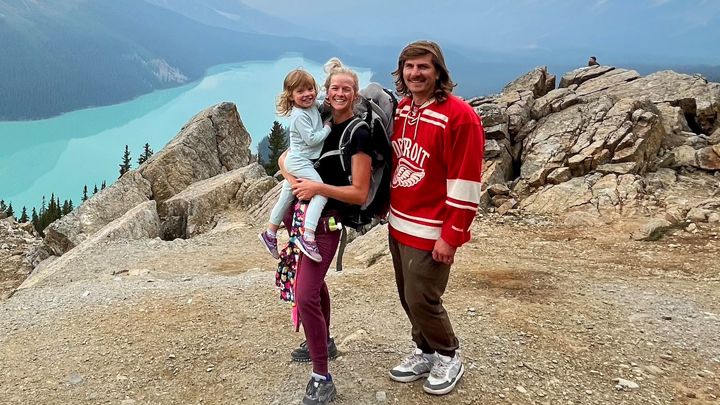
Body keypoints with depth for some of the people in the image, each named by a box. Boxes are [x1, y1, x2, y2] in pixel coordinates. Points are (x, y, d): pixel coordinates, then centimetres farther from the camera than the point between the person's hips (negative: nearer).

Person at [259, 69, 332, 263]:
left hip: (297, 162, 10)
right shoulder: (299, 116, -20)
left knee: (285, 199, 19)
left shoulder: (314, 106, 6)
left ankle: (270, 234, 34)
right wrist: (328, 127, -11)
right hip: (300, 162, -10)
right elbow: (312, 139, -24)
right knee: (321, 193, -22)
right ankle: (308, 237, -29)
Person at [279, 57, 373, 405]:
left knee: (305, 295, -14)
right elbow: (285, 157, 10)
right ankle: (321, 340, 46)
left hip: (327, 221, -8)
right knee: (313, 282, 23)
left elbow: (359, 194, -17)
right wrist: (293, 180, -10)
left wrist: (319, 187, -26)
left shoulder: (358, 135, -14)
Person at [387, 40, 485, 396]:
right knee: (408, 297, 16)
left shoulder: (459, 116, -17)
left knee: (421, 300, 1)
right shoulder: (402, 110, 7)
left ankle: (448, 359, 26)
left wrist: (450, 236, -18)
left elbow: (465, 184, -18)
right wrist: (385, 204, 15)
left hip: (430, 231, -7)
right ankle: (426, 354, 36)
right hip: (398, 225, 7)